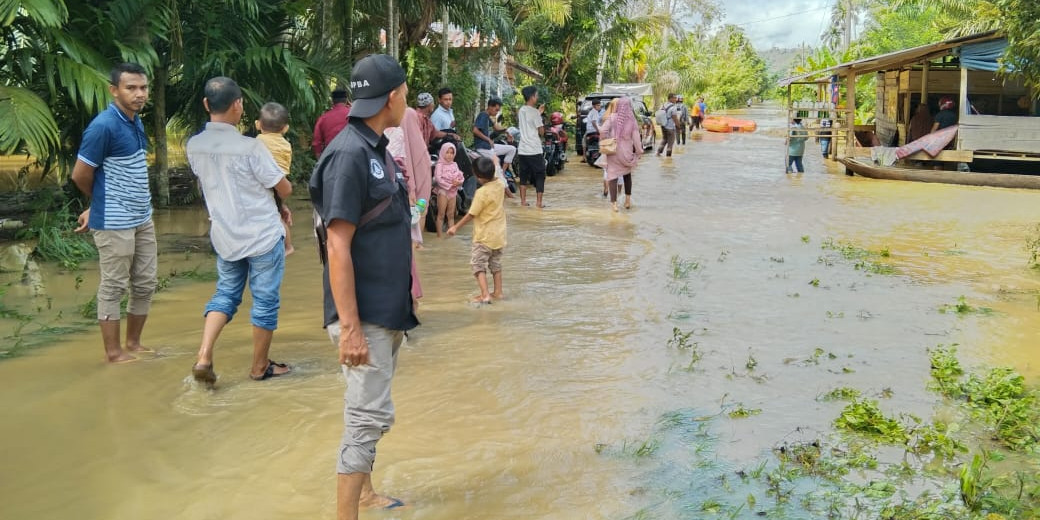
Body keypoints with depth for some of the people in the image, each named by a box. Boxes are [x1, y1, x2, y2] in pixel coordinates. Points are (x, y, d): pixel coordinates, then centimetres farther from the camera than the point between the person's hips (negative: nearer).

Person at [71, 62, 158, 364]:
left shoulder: (136, 121, 8)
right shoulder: (104, 126, -18)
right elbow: (80, 175, -14)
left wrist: (94, 209, 9)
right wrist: (100, 205, 5)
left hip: (142, 218, 8)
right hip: (115, 223, -8)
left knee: (146, 283, 13)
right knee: (114, 287, 2)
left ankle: (133, 343, 27)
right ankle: (113, 352, 13)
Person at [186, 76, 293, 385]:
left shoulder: (194, 146, -2)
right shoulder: (250, 148, -21)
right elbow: (285, 189, -13)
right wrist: (277, 203, 13)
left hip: (224, 237, 5)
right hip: (263, 236, -5)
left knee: (225, 294, 18)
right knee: (265, 301, 9)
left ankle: (204, 357, 2)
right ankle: (260, 367, 20)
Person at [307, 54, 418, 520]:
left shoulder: (375, 149, 9)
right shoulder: (349, 154, -19)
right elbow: (338, 247, -22)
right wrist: (350, 328, -23)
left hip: (388, 308, 9)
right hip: (365, 314, -9)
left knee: (370, 411, 20)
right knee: (369, 415, -5)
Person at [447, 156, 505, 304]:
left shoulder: (482, 192, -23)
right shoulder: (500, 185, -3)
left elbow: (471, 214, -18)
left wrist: (456, 227, -9)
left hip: (484, 236, -8)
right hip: (499, 234, 8)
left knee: (478, 264, -4)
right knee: (496, 264, 20)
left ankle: (485, 295, -15)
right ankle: (498, 292, 26)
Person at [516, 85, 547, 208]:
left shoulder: (521, 111, 8)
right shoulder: (534, 112, -13)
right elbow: (541, 132, -9)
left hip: (522, 149, 7)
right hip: (534, 150, -6)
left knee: (523, 175, 12)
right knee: (540, 175, 3)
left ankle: (523, 200, 12)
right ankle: (539, 202, 0)